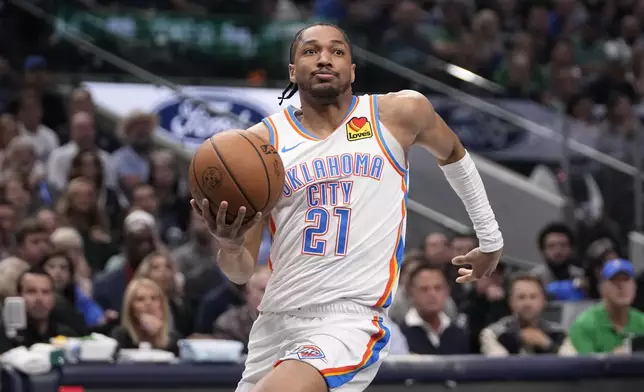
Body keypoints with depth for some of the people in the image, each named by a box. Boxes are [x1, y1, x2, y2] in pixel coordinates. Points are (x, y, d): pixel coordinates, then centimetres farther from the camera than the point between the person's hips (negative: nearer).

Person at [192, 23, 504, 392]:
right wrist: (229, 246, -20)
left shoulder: (400, 113, 2)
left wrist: (491, 241, 32)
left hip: (350, 321, -4)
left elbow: (453, 154, 25)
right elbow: (242, 271, 4)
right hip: (276, 320, 4)